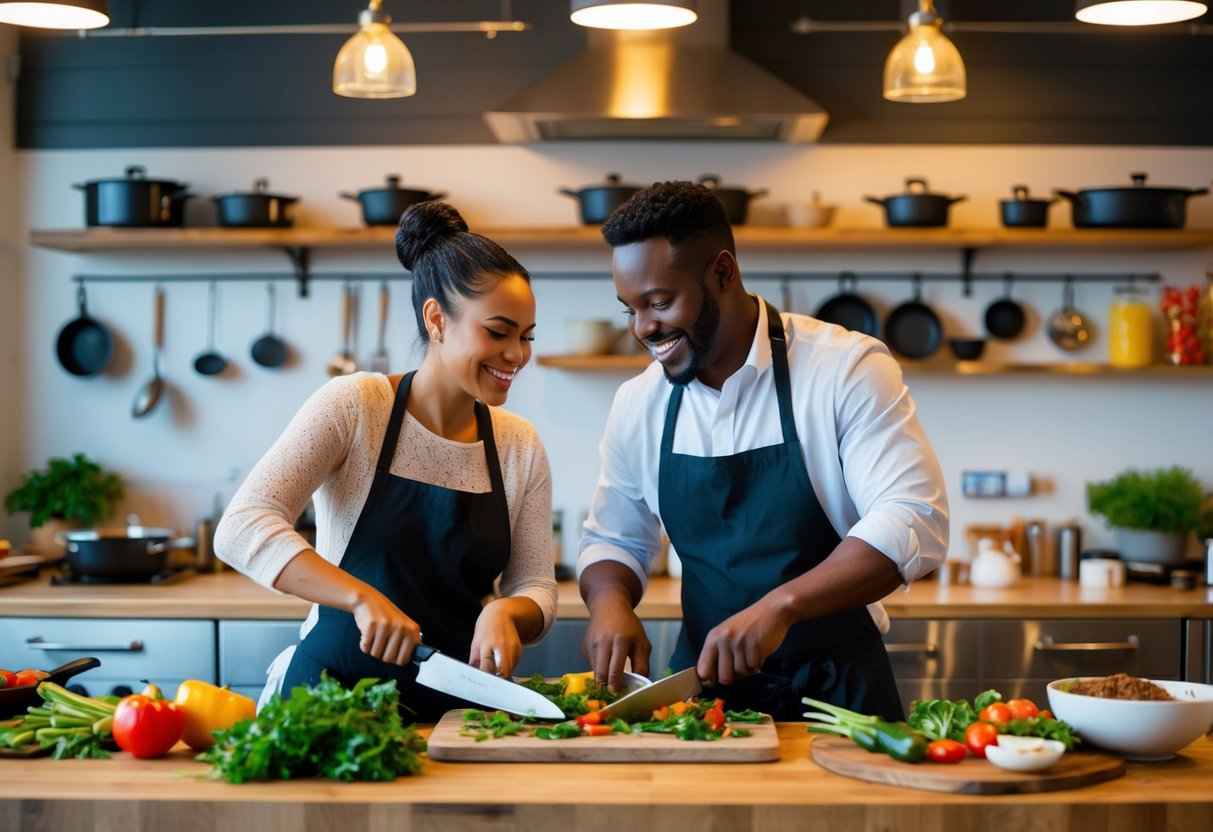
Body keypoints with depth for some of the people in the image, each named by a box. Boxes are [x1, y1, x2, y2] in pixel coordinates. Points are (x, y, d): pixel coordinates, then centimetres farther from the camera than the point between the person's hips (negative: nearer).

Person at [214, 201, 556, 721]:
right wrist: (363, 597, -28)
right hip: (332, 692, -3)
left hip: (454, 709, 4)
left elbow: (537, 590, 9)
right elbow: (241, 529, -15)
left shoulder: (520, 447, 7)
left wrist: (506, 612, -15)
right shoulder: (353, 407, -6)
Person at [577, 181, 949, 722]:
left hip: (836, 692, -3)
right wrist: (610, 599, -5)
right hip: (705, 691, 4)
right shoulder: (638, 404, 6)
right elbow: (613, 540, 18)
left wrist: (781, 605, -26)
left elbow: (914, 524, -16)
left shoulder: (847, 369, -9)